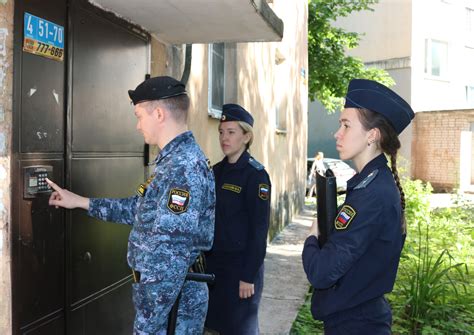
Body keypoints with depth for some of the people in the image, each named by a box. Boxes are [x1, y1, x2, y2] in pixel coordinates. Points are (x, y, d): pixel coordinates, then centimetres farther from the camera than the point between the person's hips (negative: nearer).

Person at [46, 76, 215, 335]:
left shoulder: (184, 169, -24)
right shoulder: (175, 160, 8)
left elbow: (167, 258, -27)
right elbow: (141, 210, 19)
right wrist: (80, 202, 22)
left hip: (171, 303, -9)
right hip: (168, 293, 9)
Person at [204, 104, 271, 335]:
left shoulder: (256, 175, -12)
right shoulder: (216, 171, 7)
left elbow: (259, 229, -14)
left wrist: (249, 276, -16)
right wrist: (205, 259, 11)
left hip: (240, 265, -6)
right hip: (213, 263, 6)